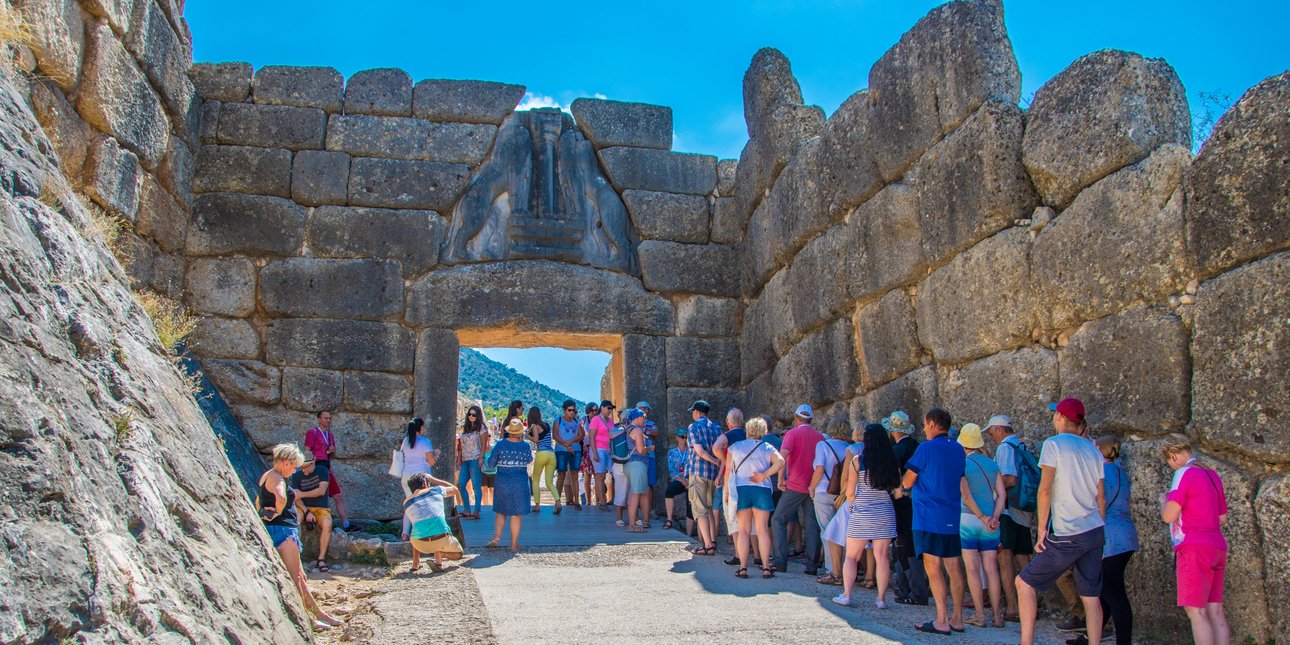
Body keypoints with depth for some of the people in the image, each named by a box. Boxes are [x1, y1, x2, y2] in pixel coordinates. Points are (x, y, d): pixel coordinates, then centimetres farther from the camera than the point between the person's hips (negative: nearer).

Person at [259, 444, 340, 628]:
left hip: (272, 529, 11)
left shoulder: (266, 476, 16)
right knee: (295, 578, -4)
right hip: (282, 530, -11)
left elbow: (258, 501, 32)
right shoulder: (277, 478, -16)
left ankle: (317, 612, 22)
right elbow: (281, 498, -36)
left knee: (300, 577, 15)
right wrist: (278, 513, -19)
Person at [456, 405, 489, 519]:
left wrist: (481, 458, -15)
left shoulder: (481, 428, -2)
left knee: (476, 486, -5)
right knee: (460, 485, 3)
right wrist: (459, 459, 12)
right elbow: (461, 445, 18)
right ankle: (466, 510, 11)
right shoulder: (465, 427, 17)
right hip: (465, 460, 7)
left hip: (475, 460, -7)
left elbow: (483, 445, -7)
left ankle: (476, 512, -1)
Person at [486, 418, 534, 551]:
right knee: (516, 513, 5)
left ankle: (497, 537, 0)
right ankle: (514, 544, 9)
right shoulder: (525, 445, -8)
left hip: (502, 481, 1)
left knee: (501, 511, 16)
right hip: (520, 482, -1)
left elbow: (491, 462, -1)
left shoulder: (500, 445, -8)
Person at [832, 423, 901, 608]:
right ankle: (881, 598, 8)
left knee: (851, 556, 8)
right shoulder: (892, 462, 0)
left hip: (862, 515, -2)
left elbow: (850, 493, -5)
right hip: (885, 514, 2)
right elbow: (898, 492, 2)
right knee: (881, 557, 7)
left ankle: (846, 595, 5)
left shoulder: (857, 461, -8)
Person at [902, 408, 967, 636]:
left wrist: (905, 489, 14)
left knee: (933, 568, -3)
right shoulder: (959, 450, 10)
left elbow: (908, 482, -9)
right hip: (953, 518, 7)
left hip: (929, 518, -7)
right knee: (954, 568, 10)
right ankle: (957, 618, 17)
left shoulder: (926, 448, -12)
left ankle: (942, 621, -4)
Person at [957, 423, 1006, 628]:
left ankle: (979, 615, 0)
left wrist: (982, 517, -10)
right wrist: (994, 517, -6)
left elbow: (966, 495, -14)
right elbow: (1002, 494, 1)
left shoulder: (962, 464, -5)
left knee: (972, 569, 0)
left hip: (968, 519, -4)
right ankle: (997, 615, 7)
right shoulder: (992, 464, 9)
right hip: (989, 523, 4)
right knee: (991, 569, 6)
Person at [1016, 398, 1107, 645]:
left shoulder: (1053, 444, -7)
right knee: (1091, 596, 10)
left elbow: (1045, 489, -13)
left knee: (1025, 582, 3)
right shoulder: (1093, 450, 12)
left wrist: (1042, 529, -8)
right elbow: (1101, 498, 15)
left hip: (1067, 536, -7)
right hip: (1096, 532, 7)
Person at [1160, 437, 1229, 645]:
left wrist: (1163, 500, 5)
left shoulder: (1185, 473, -9)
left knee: (1195, 611, -8)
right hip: (1217, 546, 8)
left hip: (1195, 548, -8)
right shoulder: (1213, 475, 15)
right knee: (1215, 611, 8)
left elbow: (1168, 516, -15)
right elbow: (1222, 518, 22)